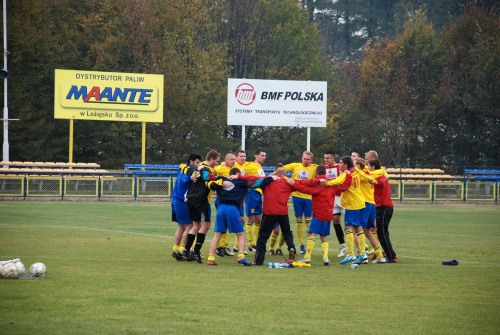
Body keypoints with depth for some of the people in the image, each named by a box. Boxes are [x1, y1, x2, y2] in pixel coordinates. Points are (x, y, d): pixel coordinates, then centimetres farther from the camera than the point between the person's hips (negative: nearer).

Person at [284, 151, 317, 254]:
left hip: (308, 196, -1)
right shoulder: (295, 166, 7)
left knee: (308, 221, -2)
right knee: (299, 221, 3)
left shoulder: (314, 168, 4)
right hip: (296, 195, 1)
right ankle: (301, 245, 9)